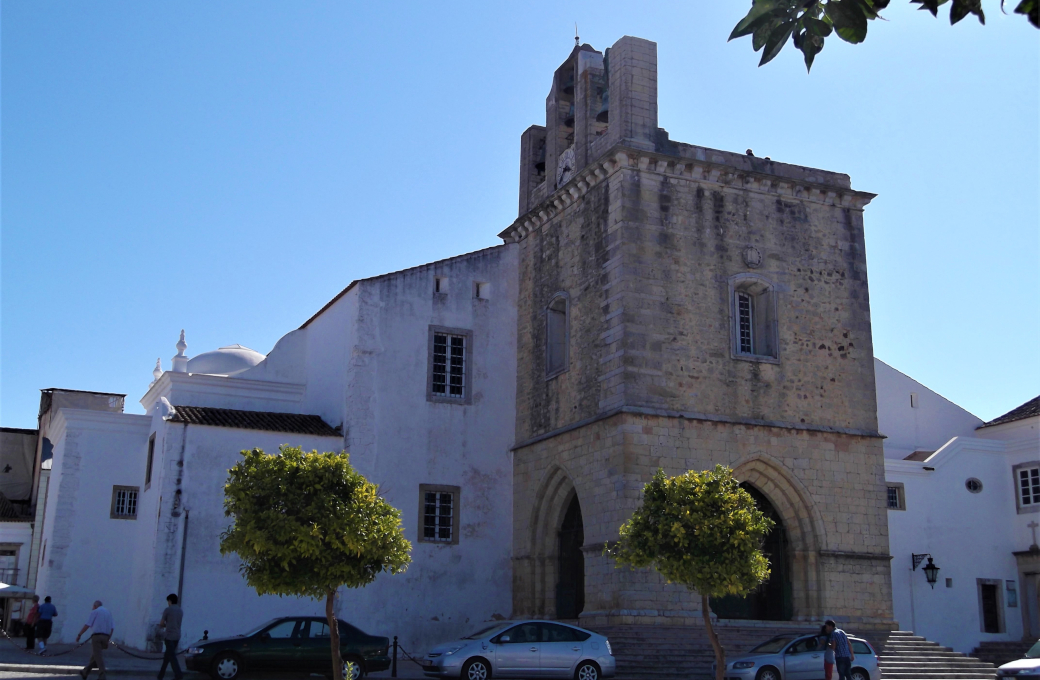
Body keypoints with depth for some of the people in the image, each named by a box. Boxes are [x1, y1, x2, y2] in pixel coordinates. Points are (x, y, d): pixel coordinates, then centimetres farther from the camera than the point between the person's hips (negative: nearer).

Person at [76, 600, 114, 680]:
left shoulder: (95, 612, 2)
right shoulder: (108, 612, 19)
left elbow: (87, 625, -7)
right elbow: (112, 627, 12)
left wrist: (79, 634, -3)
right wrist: (108, 640, 13)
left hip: (96, 635, -6)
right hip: (105, 637, 6)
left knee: (98, 657, -6)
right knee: (94, 656, 18)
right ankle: (85, 673, 28)